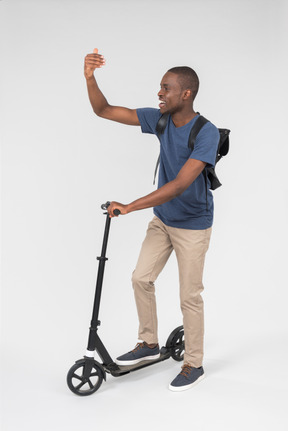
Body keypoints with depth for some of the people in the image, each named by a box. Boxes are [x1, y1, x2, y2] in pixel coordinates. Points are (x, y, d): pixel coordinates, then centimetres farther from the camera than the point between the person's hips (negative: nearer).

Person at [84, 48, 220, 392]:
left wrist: (129, 207, -34)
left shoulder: (206, 133, -25)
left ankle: (194, 365, 19)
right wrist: (89, 77, -23)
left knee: (189, 297, 2)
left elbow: (180, 184, -32)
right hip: (162, 219, 6)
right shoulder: (159, 119, -6)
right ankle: (149, 343, 27)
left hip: (192, 225, -6)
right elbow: (104, 111, -5)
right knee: (141, 278, 7)